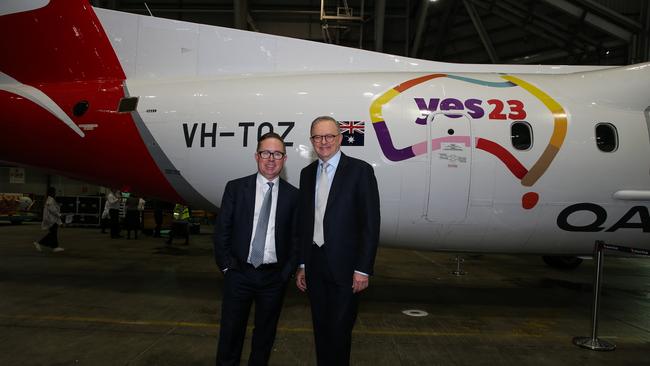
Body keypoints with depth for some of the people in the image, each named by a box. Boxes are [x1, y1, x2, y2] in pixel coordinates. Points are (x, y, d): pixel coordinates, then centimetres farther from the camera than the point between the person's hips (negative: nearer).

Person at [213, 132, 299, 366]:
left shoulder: (293, 195, 1)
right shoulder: (236, 188, 0)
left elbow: (296, 238, 4)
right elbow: (221, 230, 1)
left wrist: (287, 271, -2)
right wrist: (226, 266, -4)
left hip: (274, 277, 1)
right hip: (239, 273, -1)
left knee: (265, 334, 14)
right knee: (230, 332, 9)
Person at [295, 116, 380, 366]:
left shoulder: (360, 170, -7)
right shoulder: (307, 173, 10)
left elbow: (371, 223, -10)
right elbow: (303, 221, 12)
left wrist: (363, 269, -13)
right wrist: (302, 265, 10)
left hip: (344, 267, -5)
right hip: (315, 265, 5)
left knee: (339, 330, 3)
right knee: (320, 328, 16)